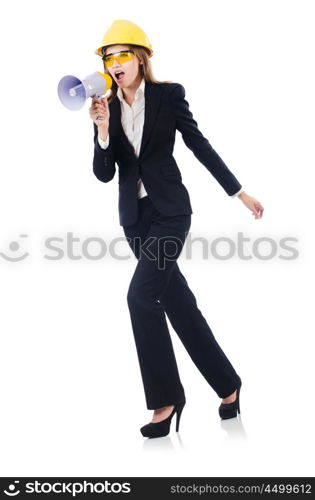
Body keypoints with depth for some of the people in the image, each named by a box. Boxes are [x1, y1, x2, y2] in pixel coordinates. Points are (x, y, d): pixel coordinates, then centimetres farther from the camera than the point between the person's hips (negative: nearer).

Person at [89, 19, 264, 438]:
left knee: (141, 295, -19)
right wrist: (103, 129, -16)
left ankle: (166, 399, -5)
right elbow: (104, 174, 0)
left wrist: (239, 192, 3)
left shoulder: (169, 95, -6)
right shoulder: (107, 107, 3)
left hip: (170, 209, -4)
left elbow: (200, 146, 0)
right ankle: (227, 385, 21)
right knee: (178, 304, 7)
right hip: (134, 215, 5)